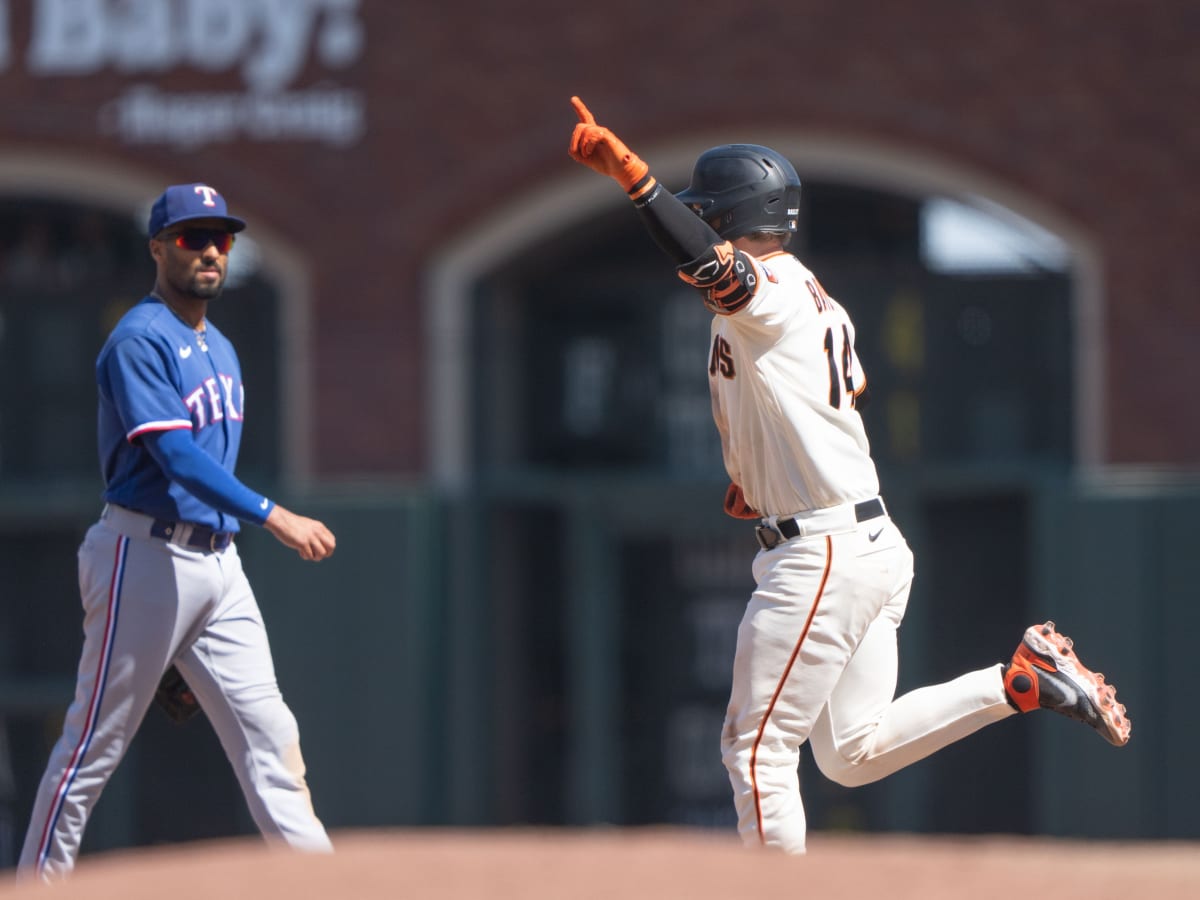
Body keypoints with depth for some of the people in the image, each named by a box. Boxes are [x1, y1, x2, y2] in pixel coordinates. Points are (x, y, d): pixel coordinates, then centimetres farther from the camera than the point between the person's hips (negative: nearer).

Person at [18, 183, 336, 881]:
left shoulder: (220, 349, 17)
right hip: (146, 556, -8)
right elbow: (176, 457, -23)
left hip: (218, 560, 8)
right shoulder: (140, 341, -11)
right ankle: (38, 882, 7)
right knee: (96, 743, -2)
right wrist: (274, 517, -31)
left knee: (268, 731, 1)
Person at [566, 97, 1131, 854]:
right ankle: (1025, 679, 7)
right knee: (853, 753, 13)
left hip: (822, 557, -10)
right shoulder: (811, 297, 16)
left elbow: (707, 263, -35)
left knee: (759, 749, -4)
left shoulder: (770, 292, -14)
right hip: (872, 544, 10)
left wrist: (631, 173, -45)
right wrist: (763, 478, 27)